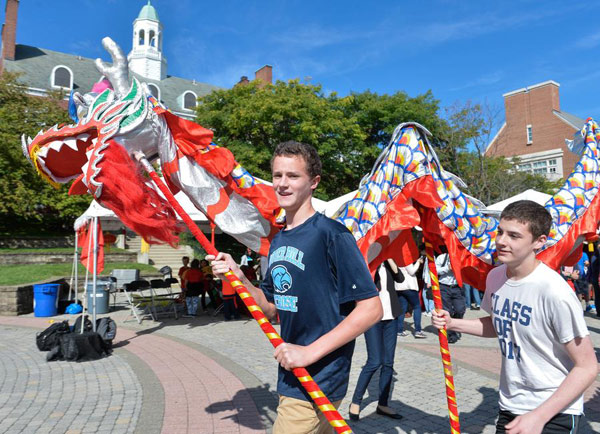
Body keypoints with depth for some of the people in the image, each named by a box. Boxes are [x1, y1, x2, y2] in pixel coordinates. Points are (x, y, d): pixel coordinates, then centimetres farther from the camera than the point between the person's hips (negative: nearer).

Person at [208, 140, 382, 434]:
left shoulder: (331, 234, -17)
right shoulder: (278, 241, 7)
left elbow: (371, 309, -19)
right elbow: (272, 309, 11)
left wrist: (310, 352, -22)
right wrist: (238, 278, -5)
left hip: (318, 380, -7)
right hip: (291, 377, 8)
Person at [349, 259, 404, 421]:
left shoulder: (387, 262, 12)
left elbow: (400, 278, -2)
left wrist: (389, 258, -7)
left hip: (390, 316, 5)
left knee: (388, 363, 7)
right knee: (374, 362, -7)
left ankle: (382, 404, 19)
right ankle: (355, 402, 9)